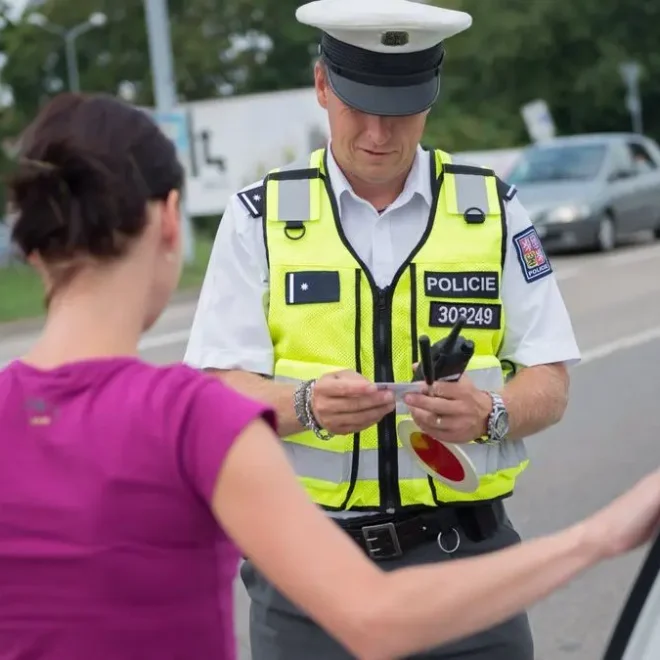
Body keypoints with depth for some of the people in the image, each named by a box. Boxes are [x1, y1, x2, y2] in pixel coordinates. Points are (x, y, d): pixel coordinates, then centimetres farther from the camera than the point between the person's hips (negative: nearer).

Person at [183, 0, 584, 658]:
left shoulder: (492, 208, 5)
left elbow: (549, 383, 2)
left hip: (463, 553, 1)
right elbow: (219, 390, -5)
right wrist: (307, 406, -25)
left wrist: (490, 413, -19)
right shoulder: (260, 215, 2)